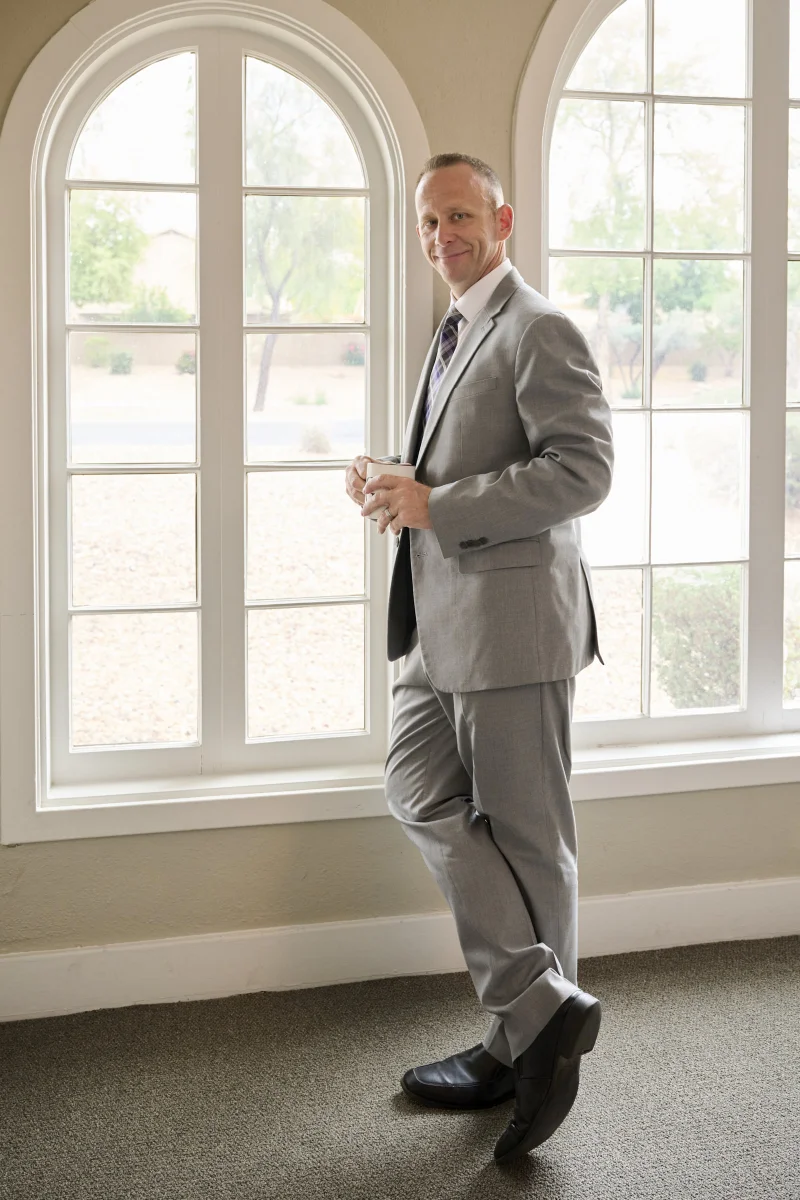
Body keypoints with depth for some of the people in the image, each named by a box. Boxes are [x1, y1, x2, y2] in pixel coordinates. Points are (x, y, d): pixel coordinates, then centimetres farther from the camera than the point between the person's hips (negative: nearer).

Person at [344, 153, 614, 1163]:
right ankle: (539, 1004, 10)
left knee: (525, 833, 0)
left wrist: (437, 505, -22)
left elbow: (583, 467, -20)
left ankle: (523, 1044, 11)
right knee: (422, 795, 4)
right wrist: (396, 482, 8)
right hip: (441, 622, 9)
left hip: (511, 619, -9)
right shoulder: (455, 336, 20)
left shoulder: (539, 330, -10)